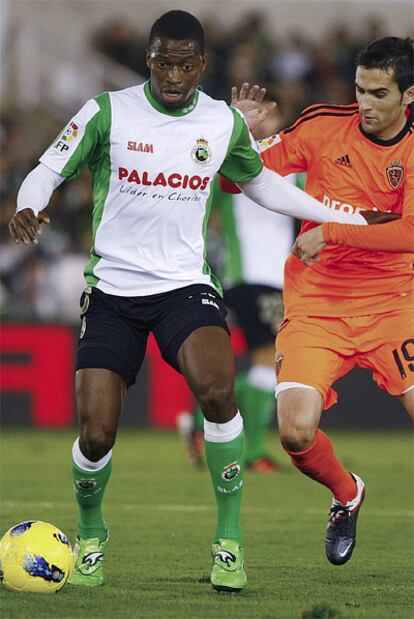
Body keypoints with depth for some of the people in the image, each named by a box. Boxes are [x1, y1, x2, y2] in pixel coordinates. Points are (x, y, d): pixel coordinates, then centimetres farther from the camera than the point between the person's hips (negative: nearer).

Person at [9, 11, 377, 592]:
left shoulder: (224, 122, 3)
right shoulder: (108, 112, -5)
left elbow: (260, 183, 21)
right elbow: (49, 170, 0)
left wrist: (346, 219, 21)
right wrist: (27, 209, -24)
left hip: (185, 285, 1)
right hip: (112, 292, -1)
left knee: (217, 390, -29)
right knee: (96, 435, -9)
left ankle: (230, 538, -15)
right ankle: (91, 534, 25)